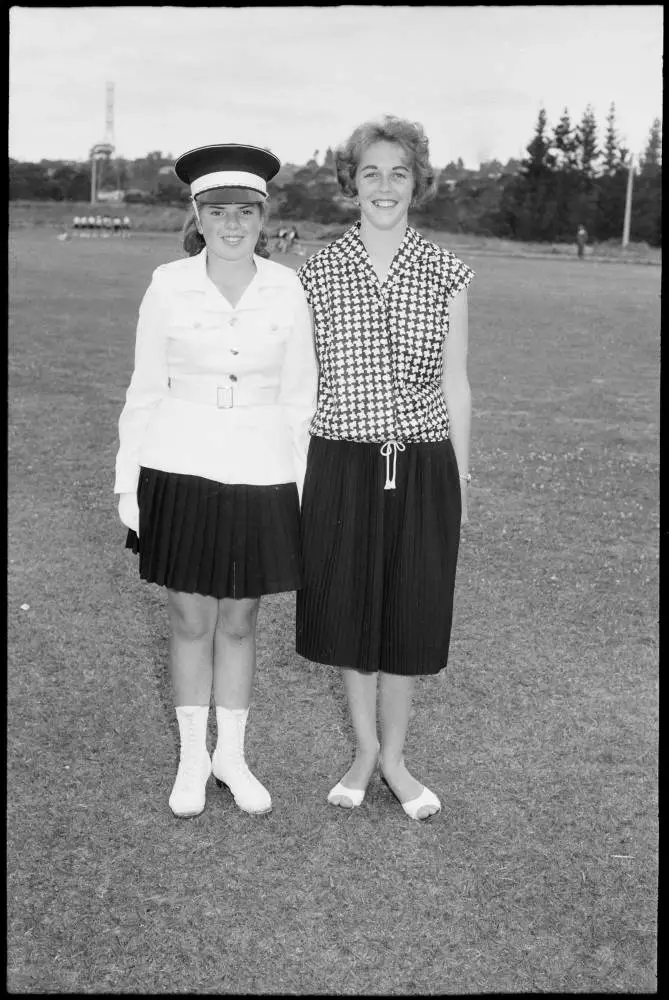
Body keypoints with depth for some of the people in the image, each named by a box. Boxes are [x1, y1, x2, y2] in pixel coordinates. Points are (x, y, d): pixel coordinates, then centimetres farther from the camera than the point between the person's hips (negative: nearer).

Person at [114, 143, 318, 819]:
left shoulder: (286, 289, -3)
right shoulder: (168, 285, -5)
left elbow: (299, 396, 4)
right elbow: (145, 390, 2)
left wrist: (302, 487, 2)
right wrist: (127, 484, 1)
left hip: (262, 476, 1)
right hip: (181, 471, 0)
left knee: (239, 621, 12)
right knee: (190, 620, 8)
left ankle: (232, 754, 29)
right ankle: (192, 757, 27)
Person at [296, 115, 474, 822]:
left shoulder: (446, 274, 1)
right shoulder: (318, 271, 0)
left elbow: (454, 385, 5)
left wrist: (460, 482, 6)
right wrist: (295, 473, 3)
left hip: (423, 468, 0)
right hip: (343, 465, 0)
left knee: (409, 616, 9)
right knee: (351, 611, 11)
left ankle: (394, 757, 29)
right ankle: (364, 751, 32)